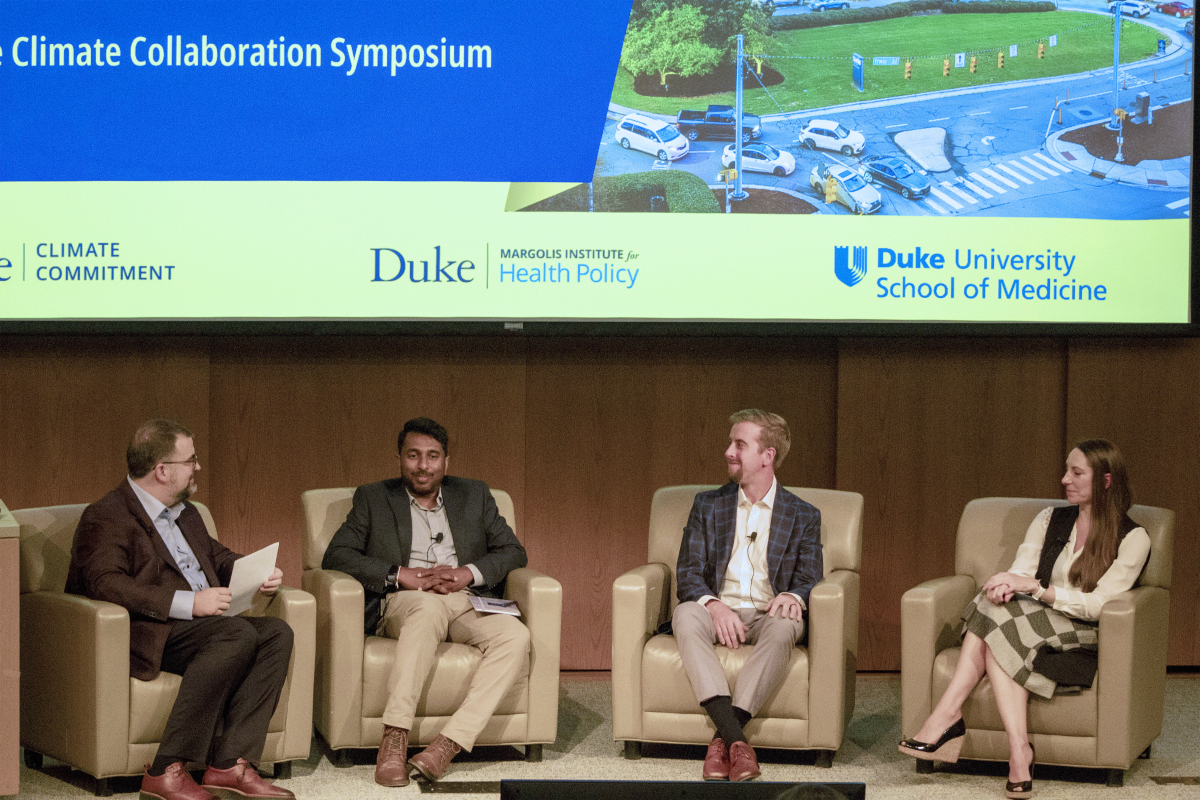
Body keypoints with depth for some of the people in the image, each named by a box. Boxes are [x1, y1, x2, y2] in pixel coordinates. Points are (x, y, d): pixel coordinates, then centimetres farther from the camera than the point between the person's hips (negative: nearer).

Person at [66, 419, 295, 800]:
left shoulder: (186, 515, 23)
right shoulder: (105, 518, -6)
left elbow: (219, 557, 34)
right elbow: (106, 584, -20)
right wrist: (187, 603, -26)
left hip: (201, 624, 9)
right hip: (147, 635, -9)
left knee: (276, 633, -15)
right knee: (239, 634, -31)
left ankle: (229, 763, -22)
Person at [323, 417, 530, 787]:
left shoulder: (474, 496, 22)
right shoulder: (373, 499, 16)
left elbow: (513, 551, 15)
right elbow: (336, 555, 4)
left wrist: (469, 572, -5)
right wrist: (400, 575, -10)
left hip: (467, 604, 3)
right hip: (402, 603, -3)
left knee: (516, 636, -30)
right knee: (429, 607, -40)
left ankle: (448, 743, -39)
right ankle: (394, 740, -47)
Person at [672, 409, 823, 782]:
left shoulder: (803, 517, 13)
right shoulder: (708, 505, 15)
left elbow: (810, 580, 6)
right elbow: (688, 573, 6)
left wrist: (793, 596, -20)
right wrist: (714, 604, -17)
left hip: (766, 615, -1)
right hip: (718, 610, 1)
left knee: (785, 625, -37)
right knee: (685, 615, -34)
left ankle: (723, 739, -42)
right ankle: (735, 738, -46)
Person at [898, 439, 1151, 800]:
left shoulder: (1132, 538, 0)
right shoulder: (1050, 519, 18)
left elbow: (1096, 604, -10)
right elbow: (1021, 571, 6)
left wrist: (1033, 587, -20)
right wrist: (1008, 584, -20)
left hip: (1082, 641, -4)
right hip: (1033, 626, 4)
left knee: (1000, 629, -31)